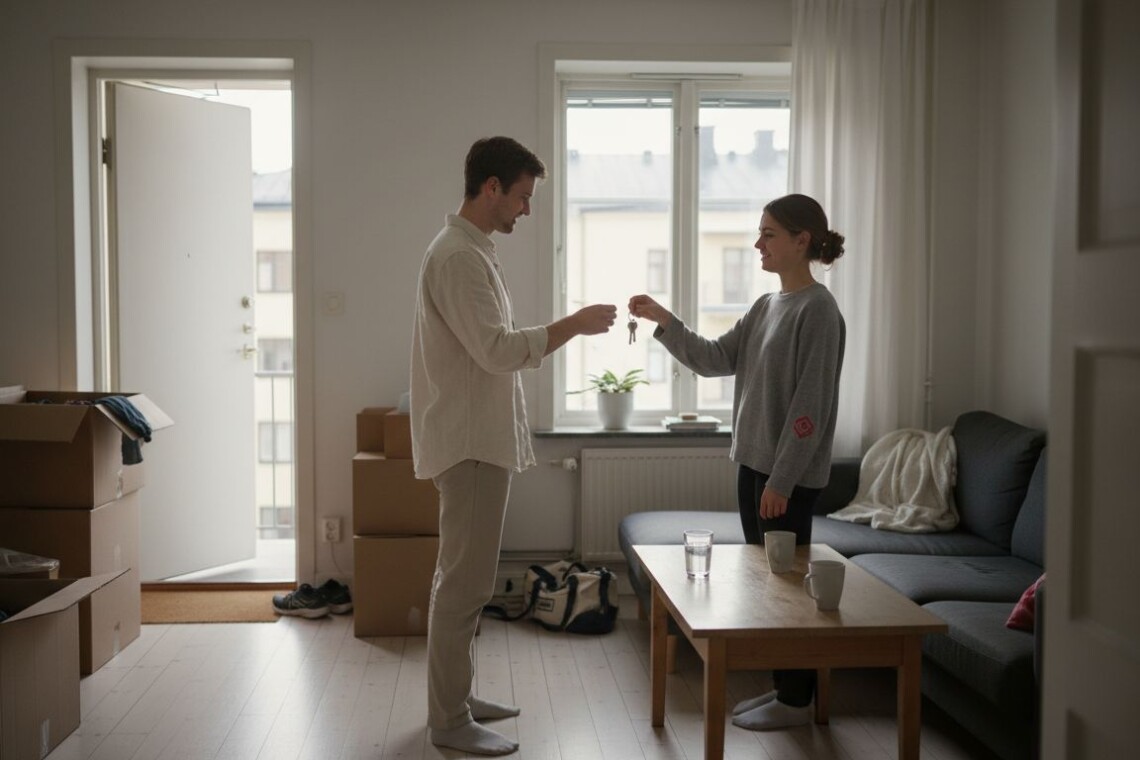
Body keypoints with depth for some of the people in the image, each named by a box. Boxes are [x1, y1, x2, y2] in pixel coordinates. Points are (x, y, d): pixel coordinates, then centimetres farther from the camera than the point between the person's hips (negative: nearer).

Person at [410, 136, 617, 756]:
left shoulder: (470, 251, 15)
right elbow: (496, 349, -24)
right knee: (464, 582, -4)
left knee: (463, 578, 16)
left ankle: (456, 698, 27)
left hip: (479, 440, 11)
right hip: (469, 444, -11)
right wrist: (574, 325, -17)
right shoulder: (458, 256, -17)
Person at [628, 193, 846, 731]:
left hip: (790, 473, -8)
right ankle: (782, 687, 25)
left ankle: (797, 700, 14)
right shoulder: (766, 306, 12)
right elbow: (714, 359, 10)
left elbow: (810, 405, -18)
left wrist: (782, 479, -19)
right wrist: (664, 322, -2)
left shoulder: (818, 310, -14)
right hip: (754, 462, 9)